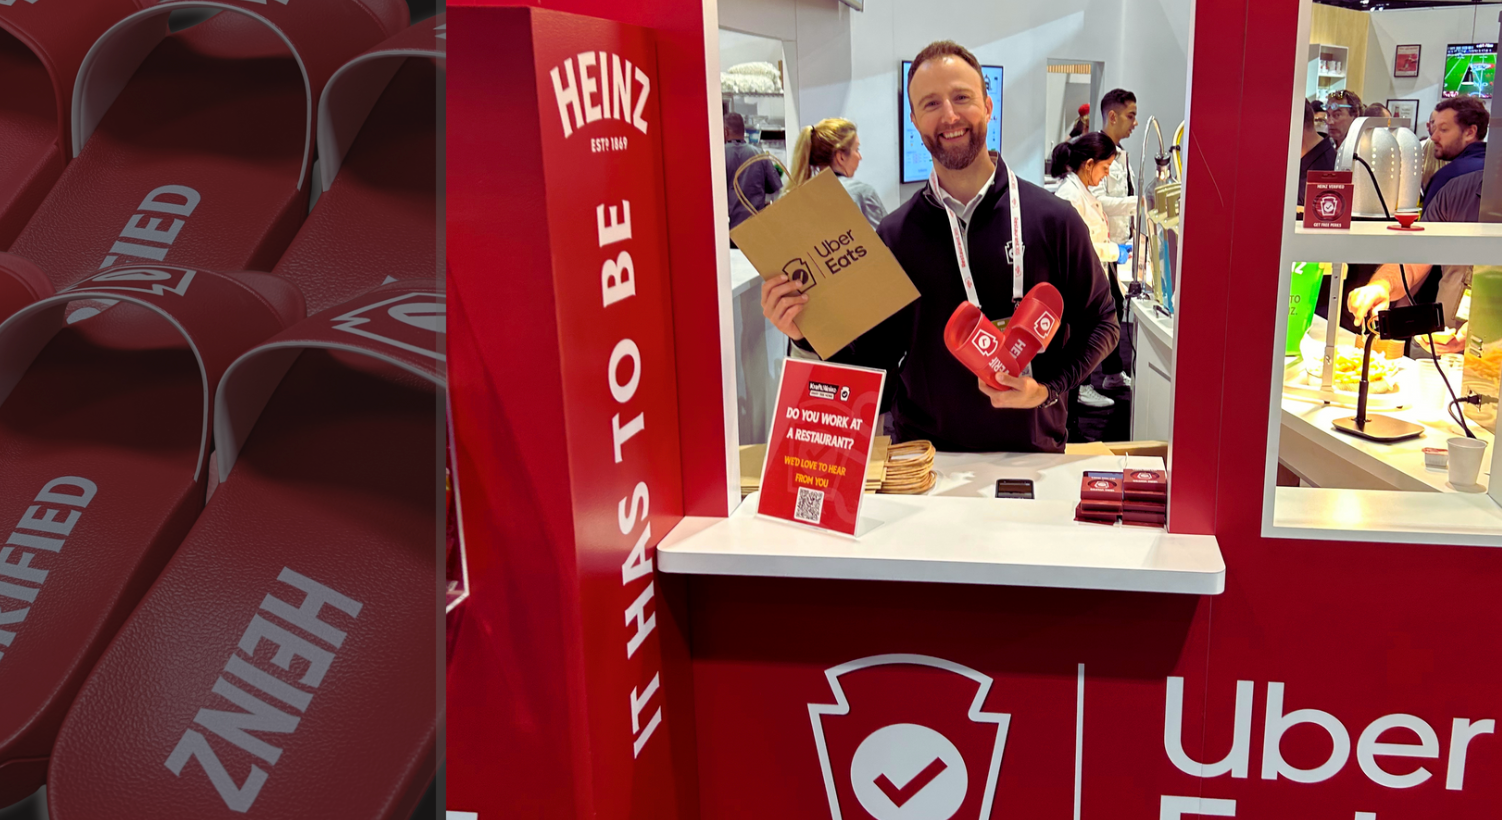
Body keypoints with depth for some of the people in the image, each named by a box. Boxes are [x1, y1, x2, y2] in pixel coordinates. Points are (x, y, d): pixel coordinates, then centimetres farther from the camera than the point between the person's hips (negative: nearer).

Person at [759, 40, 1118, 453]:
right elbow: (876, 354, 3)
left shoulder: (1052, 219, -6)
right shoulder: (895, 232, -1)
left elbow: (1100, 324, 1)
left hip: (1033, 450, -1)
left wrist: (1048, 388, -14)